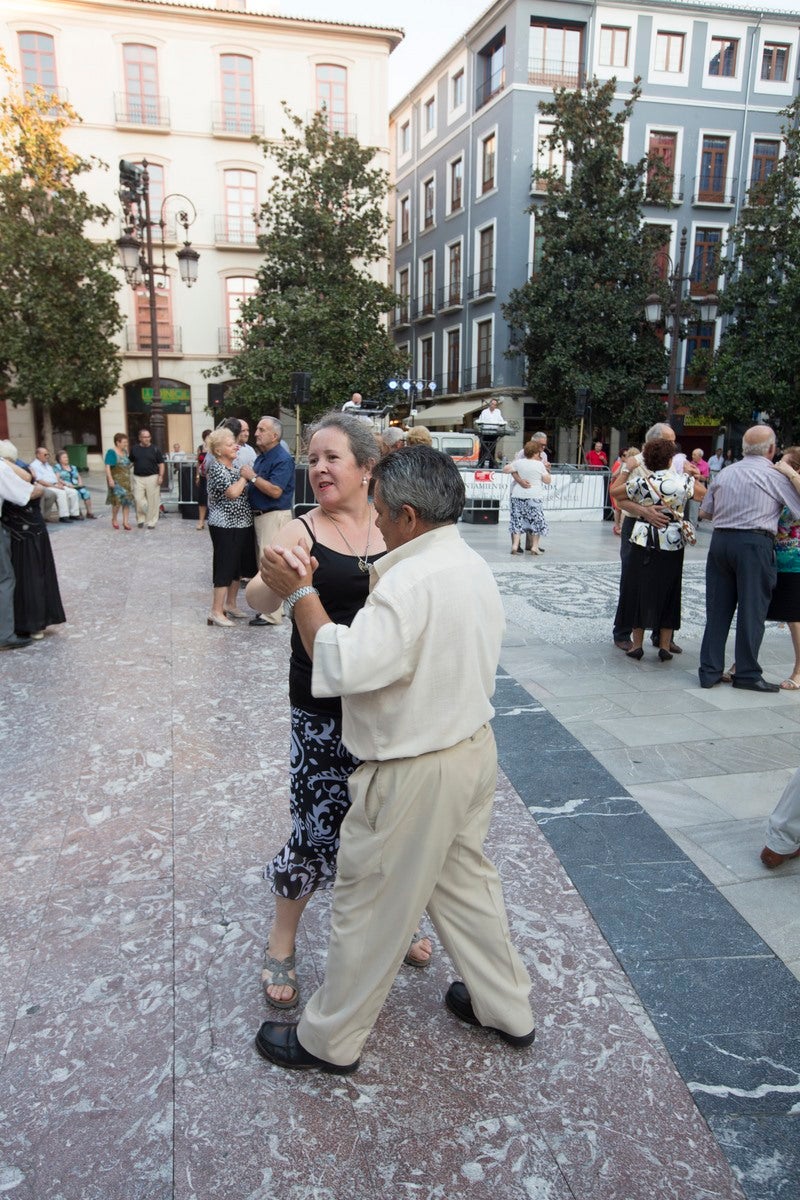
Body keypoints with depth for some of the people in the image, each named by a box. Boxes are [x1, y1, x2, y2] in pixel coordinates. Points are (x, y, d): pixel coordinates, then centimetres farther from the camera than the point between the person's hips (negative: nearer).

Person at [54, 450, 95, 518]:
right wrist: (66, 484, -17)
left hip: (76, 487, 5)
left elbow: (79, 477, 25)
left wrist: (80, 483, 2)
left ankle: (89, 512, -23)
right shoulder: (57, 467, 9)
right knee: (76, 493, -36)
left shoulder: (73, 467, 27)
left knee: (86, 492, -26)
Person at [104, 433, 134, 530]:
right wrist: (110, 479, -21)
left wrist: (133, 463, 7)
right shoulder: (111, 453, -7)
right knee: (118, 500, -11)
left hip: (126, 480, 7)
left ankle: (125, 522, 5)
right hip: (116, 481, -7)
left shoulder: (125, 452, 14)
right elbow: (107, 467, -13)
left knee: (128, 500, 1)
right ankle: (114, 519, 11)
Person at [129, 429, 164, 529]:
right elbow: (130, 462, 18)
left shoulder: (155, 449, 3)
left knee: (153, 501, -1)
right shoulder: (134, 449, 9)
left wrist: (161, 476, -8)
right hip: (138, 478, 2)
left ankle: (151, 522, 8)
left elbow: (161, 464, 3)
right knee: (138, 499, -3)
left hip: (152, 477, -2)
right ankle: (140, 519, 16)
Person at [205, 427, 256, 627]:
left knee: (239, 565, 14)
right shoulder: (216, 468, -12)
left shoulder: (235, 466, 13)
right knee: (225, 567, -6)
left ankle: (230, 604, 27)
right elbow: (233, 492, -24)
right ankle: (216, 612, 0)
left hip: (242, 524, 8)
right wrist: (245, 476, -12)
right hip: (225, 526, -8)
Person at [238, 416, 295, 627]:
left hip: (275, 516, -10)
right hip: (259, 514, 10)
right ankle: (269, 606, 26)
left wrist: (252, 477, -16)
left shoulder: (283, 459, -15)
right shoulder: (261, 456, 14)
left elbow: (275, 491, -24)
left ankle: (272, 614, -3)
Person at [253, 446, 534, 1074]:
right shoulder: (473, 565, 4)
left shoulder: (413, 579, -27)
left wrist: (300, 593, -22)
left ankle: (329, 1040, 30)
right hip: (473, 746, 9)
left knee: (371, 907, 9)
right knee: (466, 880, 26)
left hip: (415, 773, -9)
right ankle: (506, 1007, 43)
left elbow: (342, 667, -33)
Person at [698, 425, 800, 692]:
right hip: (755, 543, -5)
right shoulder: (776, 475, -2)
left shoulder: (725, 473, 12)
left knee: (717, 609, 8)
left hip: (720, 540, 5)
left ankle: (710, 671, 11)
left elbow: (704, 511, 17)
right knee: (751, 610, 3)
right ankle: (747, 674, 8)